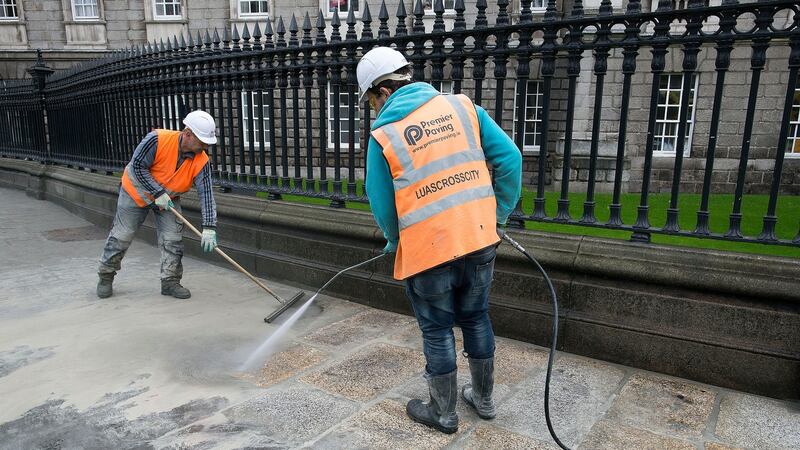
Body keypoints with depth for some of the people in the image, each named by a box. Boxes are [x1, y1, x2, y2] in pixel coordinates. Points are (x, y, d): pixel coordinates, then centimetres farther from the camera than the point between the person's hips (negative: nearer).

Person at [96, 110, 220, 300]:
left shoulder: (201, 161, -22)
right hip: (137, 192, -3)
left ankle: (170, 281, 11)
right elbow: (137, 166, -24)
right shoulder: (158, 139, -32)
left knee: (173, 239, -3)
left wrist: (209, 227, -30)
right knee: (121, 236, 7)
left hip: (169, 199, 3)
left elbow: (206, 194, -23)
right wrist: (158, 193, -28)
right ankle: (106, 276, 27)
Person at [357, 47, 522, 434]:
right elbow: (509, 158, 0)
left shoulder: (383, 135, -6)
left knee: (437, 331, 13)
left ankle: (443, 413, 31)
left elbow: (383, 207, 0)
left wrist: (395, 242, 20)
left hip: (428, 250, -4)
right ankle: (483, 398, 40)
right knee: (476, 319, 22)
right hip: (480, 239, 4)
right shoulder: (462, 106, 3)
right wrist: (499, 216, 11)